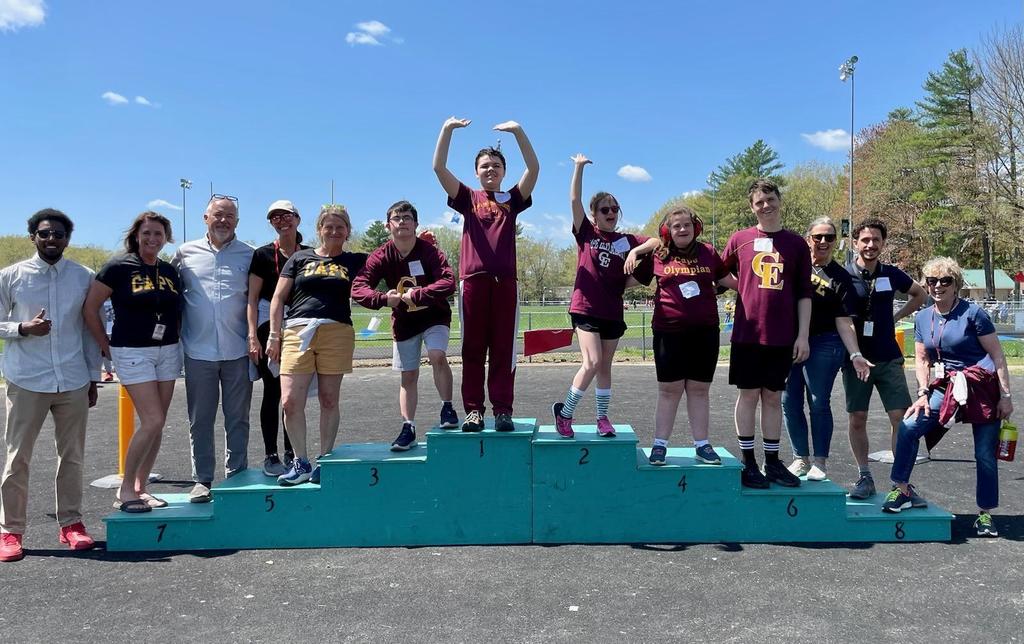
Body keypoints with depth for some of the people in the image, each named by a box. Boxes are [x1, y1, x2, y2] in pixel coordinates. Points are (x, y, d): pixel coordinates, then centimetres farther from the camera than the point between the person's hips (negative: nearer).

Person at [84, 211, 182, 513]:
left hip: (167, 352, 6)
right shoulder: (118, 267, -7)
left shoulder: (169, 271, 9)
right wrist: (107, 348, -2)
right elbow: (90, 309, -4)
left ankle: (140, 488, 19)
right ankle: (125, 491, 2)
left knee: (157, 424, 6)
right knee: (152, 421, -13)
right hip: (132, 353, -5)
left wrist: (174, 340, 8)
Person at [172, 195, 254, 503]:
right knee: (200, 420, 6)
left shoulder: (249, 255, 5)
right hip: (198, 351, 1)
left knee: (238, 420, 7)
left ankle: (236, 476, 18)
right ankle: (202, 480, 17)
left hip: (237, 351, 0)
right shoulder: (186, 253, 7)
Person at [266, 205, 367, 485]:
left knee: (329, 400, 4)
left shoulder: (355, 261, 15)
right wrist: (274, 335, 5)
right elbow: (279, 297, 12)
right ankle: (301, 463, 6)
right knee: (290, 402, -8)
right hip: (298, 332, 0)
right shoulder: (300, 258, 14)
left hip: (337, 333, 0)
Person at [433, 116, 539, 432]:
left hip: (505, 281, 0)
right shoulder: (468, 198, 13)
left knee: (503, 349, 1)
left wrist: (518, 131, -6)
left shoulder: (512, 200, 14)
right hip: (473, 280, 0)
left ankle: (503, 411, 5)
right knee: (473, 349, 2)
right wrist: (447, 129, -4)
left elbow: (534, 168, 2)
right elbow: (439, 168, 4)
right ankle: (473, 410, 7)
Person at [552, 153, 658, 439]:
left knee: (605, 366, 11)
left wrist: (636, 251, -13)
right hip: (585, 308, -4)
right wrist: (579, 167, -9)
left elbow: (658, 242, 3)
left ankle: (602, 417, 24)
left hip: (613, 311, 4)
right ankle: (564, 411, 1)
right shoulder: (585, 233, 1)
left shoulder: (626, 240, 8)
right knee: (592, 363, -15)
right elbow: (574, 200, -9)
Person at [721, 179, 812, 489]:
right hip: (748, 333, -1)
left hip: (783, 336, 1)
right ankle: (748, 463, 12)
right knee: (748, 395, 3)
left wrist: (803, 335, 1)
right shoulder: (740, 239, 3)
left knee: (773, 397, 9)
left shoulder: (796, 243, 6)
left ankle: (773, 462, 18)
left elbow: (804, 294, 6)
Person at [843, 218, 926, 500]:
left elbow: (919, 294, 22)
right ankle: (864, 477, 17)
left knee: (901, 418, -4)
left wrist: (896, 317, 10)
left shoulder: (891, 274, 4)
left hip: (889, 358, 2)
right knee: (857, 420, 4)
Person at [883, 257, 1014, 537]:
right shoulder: (923, 318, 6)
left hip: (984, 390, -4)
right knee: (908, 426, -13)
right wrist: (923, 394, -3)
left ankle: (985, 514, 18)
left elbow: (997, 355, -7)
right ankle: (902, 490, 0)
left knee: (985, 453, 2)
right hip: (947, 388, 4)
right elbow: (921, 359, 9)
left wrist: (1005, 396, -10)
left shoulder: (973, 313, -8)